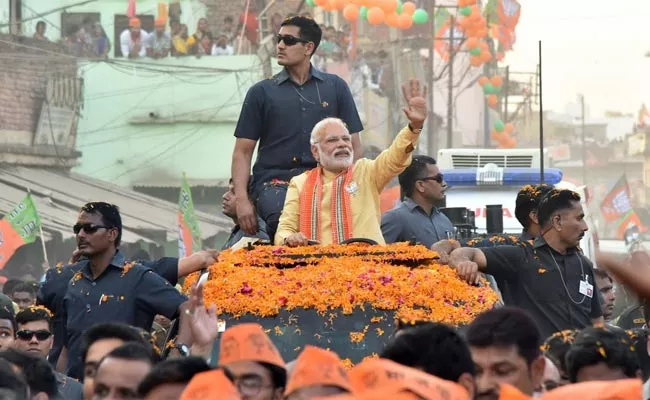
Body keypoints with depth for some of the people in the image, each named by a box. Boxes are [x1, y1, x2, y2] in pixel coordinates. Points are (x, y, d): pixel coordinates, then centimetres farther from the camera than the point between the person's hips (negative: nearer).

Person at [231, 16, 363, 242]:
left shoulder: (335, 88, 13)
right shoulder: (262, 92, 11)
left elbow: (353, 145, 13)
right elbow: (243, 151, 9)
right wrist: (242, 200, -3)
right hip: (274, 181, -1)